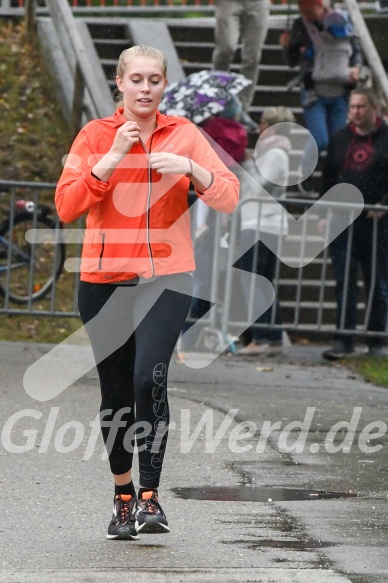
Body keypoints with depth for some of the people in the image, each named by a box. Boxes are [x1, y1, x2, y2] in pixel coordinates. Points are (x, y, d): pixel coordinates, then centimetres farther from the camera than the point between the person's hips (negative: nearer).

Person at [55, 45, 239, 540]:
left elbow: (228, 198, -2)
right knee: (115, 391, 7)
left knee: (150, 379, -21)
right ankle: (123, 496, 23)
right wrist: (113, 157, -16)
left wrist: (190, 168, -18)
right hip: (103, 279, 2)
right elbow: (66, 205, -7)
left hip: (165, 276, -1)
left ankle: (149, 496, -16)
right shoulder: (95, 135, 4)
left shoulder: (184, 135, 4)